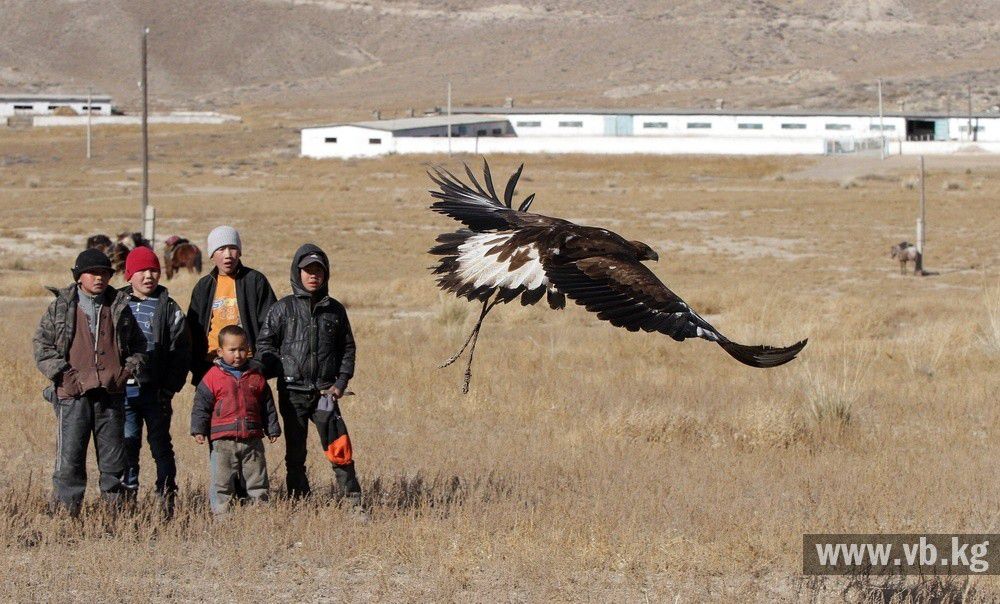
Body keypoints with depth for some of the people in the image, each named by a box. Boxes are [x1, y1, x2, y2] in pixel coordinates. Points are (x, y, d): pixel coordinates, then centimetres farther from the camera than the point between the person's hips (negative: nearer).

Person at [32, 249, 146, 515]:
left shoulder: (119, 307, 12)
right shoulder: (61, 306, 5)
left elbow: (137, 343, 22)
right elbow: (42, 342, 5)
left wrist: (133, 366, 5)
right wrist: (59, 370, -7)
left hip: (111, 392, 3)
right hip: (73, 393, -3)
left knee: (113, 458, 7)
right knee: (70, 456, -7)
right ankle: (65, 510, -2)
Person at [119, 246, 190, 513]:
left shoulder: (168, 309, 4)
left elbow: (181, 351, 1)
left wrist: (169, 388, -7)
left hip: (155, 390, -1)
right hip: (123, 388, 1)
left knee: (160, 442, 2)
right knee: (127, 442, 2)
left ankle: (167, 496, 5)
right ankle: (127, 494, 8)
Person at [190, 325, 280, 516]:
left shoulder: (256, 377, 9)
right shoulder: (213, 377, -1)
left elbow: (268, 406, 16)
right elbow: (201, 406, -1)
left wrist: (272, 429, 16)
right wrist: (199, 430, -9)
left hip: (252, 439, 3)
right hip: (222, 441, -3)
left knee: (257, 478, 9)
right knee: (222, 480, -1)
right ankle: (221, 512, 5)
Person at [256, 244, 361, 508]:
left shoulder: (335, 310, 9)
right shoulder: (283, 309, 4)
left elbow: (347, 348, 14)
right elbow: (265, 344, 5)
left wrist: (341, 382, 3)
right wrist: (277, 371, -8)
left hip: (325, 392, 0)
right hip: (292, 393, 0)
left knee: (339, 448, -10)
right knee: (295, 453, 6)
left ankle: (354, 503, -8)